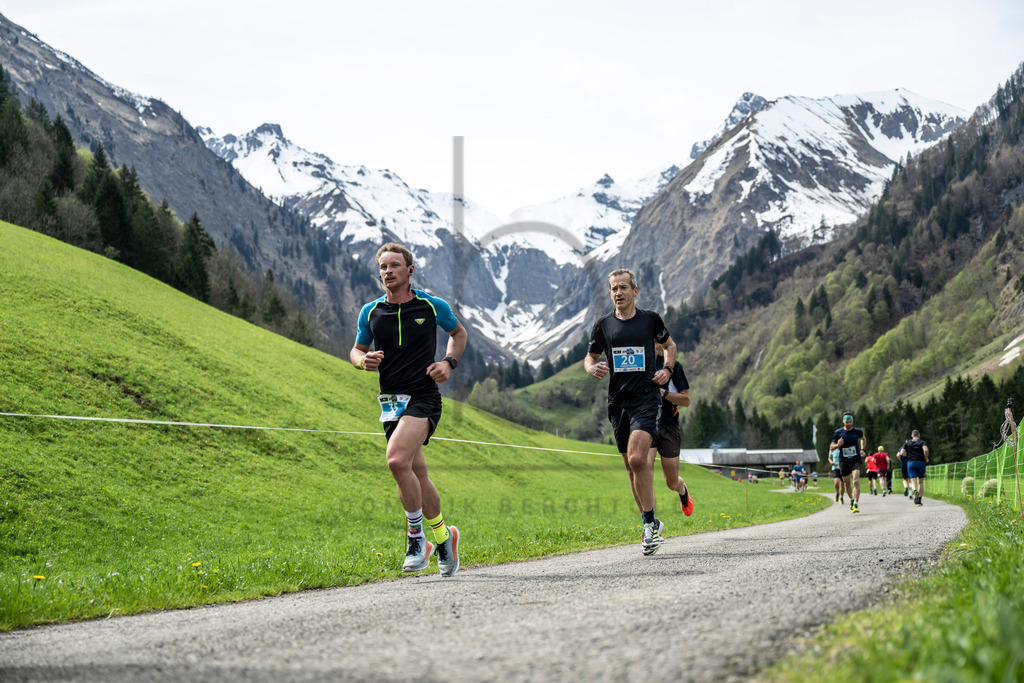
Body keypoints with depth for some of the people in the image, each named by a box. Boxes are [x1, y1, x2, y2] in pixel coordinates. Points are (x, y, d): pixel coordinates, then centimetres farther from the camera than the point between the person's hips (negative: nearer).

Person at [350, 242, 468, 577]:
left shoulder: (433, 306, 0)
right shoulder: (370, 312, 6)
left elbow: (458, 332, 17)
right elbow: (356, 350, 17)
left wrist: (449, 362, 0)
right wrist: (364, 360, -6)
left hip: (424, 397, -4)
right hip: (391, 400, 4)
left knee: (397, 460, -25)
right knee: (417, 475, 7)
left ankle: (415, 534, -10)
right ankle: (442, 537, 28)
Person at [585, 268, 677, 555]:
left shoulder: (651, 319, 3)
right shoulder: (603, 325, 7)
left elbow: (669, 345, 20)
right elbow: (589, 357, 16)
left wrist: (667, 370, 3)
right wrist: (592, 368, -8)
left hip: (647, 397, -4)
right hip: (618, 401, 4)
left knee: (637, 459, -21)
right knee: (632, 466, 7)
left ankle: (650, 523, -14)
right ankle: (651, 524, 20)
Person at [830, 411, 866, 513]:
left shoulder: (858, 431, 1)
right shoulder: (838, 432, -3)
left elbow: (863, 439, 24)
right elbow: (831, 447, 1)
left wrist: (862, 449, 9)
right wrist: (838, 445, -20)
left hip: (856, 460, -1)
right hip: (844, 461, 1)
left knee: (856, 481, -18)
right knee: (847, 482, 12)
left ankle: (856, 505, -19)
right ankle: (851, 500, 39)